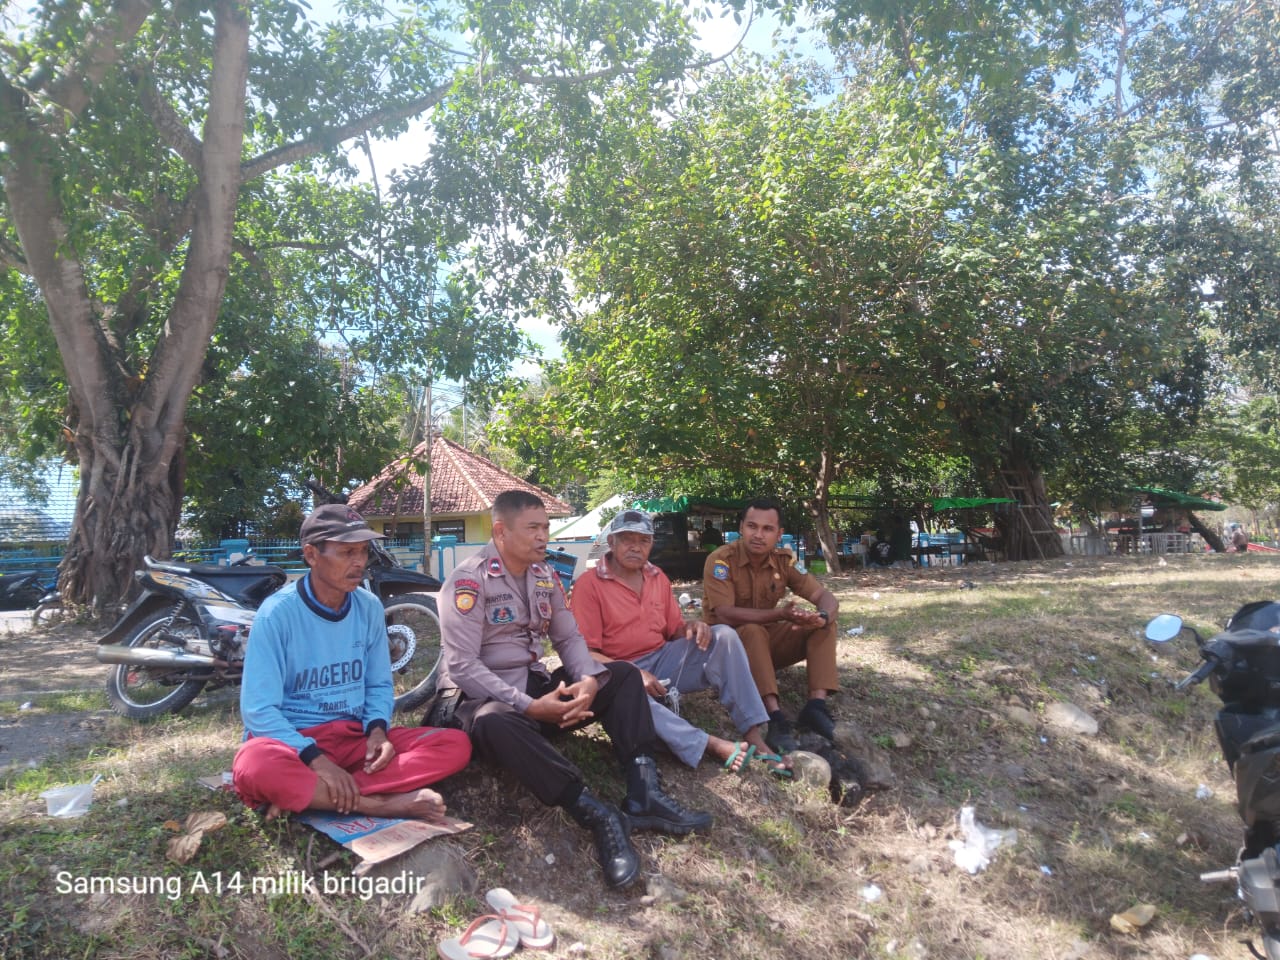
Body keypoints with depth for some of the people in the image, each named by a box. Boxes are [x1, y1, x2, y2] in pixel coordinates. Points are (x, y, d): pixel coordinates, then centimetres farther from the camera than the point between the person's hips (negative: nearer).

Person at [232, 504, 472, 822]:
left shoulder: (369, 607, 1)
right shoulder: (277, 612, -13)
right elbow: (258, 709, -15)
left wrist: (377, 729, -11)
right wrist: (316, 759, -26)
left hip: (354, 736, 5)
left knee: (455, 744, -16)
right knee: (256, 766, -40)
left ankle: (302, 795, -24)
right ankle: (383, 804, -25)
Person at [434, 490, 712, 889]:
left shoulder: (545, 576, 8)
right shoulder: (469, 581, -14)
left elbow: (569, 638, 7)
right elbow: (461, 666, -20)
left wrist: (590, 680, -16)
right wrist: (529, 706, -28)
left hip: (537, 686, 7)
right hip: (480, 696, -7)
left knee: (623, 675, -7)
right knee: (495, 722, -42)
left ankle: (643, 794, -25)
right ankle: (599, 815, -40)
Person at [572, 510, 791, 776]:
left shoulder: (658, 578, 11)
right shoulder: (589, 584, -8)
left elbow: (674, 631, 15)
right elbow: (586, 652, -12)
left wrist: (692, 628, -11)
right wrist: (633, 674, -25)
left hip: (664, 662, 6)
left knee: (723, 635, -14)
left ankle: (753, 735, -23)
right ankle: (711, 744, -43)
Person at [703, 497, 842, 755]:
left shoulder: (784, 560, -5)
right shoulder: (721, 560, -20)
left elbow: (825, 597, -7)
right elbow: (725, 615, -29)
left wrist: (822, 616, -33)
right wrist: (780, 614, -37)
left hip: (768, 640, 6)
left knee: (824, 625, -12)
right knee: (753, 631, -37)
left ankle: (817, 704, -24)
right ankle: (774, 715, -40)